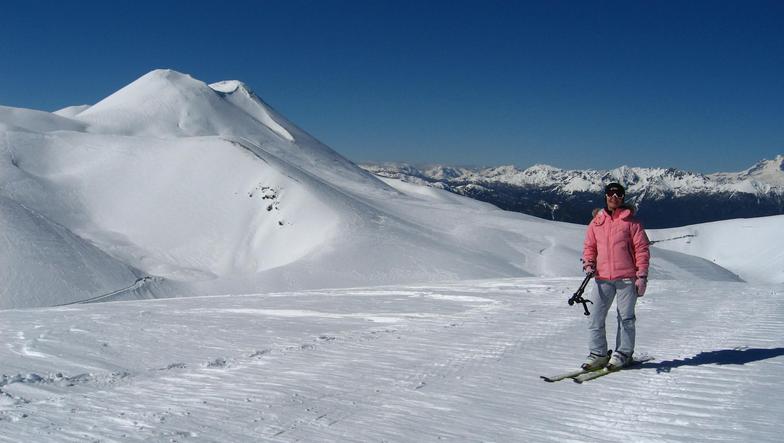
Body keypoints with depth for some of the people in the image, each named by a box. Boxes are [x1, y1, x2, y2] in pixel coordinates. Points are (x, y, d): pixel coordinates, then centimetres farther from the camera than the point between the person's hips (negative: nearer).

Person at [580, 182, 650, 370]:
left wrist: (642, 276, -6)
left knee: (626, 318, 6)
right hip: (603, 278, 3)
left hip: (627, 278, -3)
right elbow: (589, 246, 17)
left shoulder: (631, 222, 0)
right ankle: (598, 354, 9)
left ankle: (623, 354, 18)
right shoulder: (596, 222, 10)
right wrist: (588, 263, -1)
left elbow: (642, 249, -1)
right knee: (595, 318, -1)